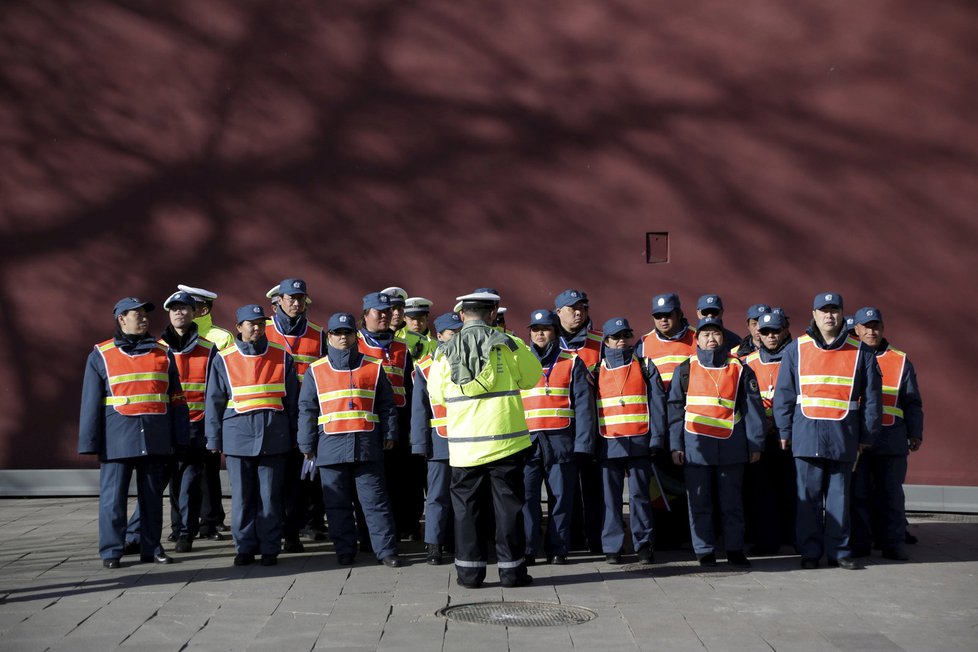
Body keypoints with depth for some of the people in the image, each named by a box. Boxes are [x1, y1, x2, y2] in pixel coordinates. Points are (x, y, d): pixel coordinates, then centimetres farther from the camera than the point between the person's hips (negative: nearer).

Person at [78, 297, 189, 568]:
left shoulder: (162, 354, 11)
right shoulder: (101, 355, 3)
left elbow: (176, 399, 11)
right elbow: (91, 402, 2)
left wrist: (180, 438, 7)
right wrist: (90, 442, -3)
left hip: (155, 438, 3)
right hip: (117, 435, -3)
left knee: (152, 494, 8)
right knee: (113, 495, -2)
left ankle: (151, 547, 16)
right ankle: (111, 551, 6)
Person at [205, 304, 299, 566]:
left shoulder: (282, 357, 6)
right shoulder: (224, 360, 4)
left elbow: (291, 399, 10)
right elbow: (214, 402, 7)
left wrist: (293, 436, 9)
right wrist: (214, 440, 4)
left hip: (274, 436, 0)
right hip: (238, 436, 0)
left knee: (270, 496, 2)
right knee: (242, 496, 4)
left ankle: (269, 548, 11)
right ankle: (245, 547, 14)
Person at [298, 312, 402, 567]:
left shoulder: (373, 367, 9)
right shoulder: (315, 371, 8)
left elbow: (386, 405, 12)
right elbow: (307, 410, 8)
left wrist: (389, 434, 4)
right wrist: (307, 445, 5)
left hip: (367, 446, -1)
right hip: (331, 446, 1)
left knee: (375, 500, 0)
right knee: (337, 503, 5)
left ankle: (387, 550, 3)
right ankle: (344, 550, 14)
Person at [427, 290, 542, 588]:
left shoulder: (447, 351, 0)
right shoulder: (508, 345, -4)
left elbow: (437, 394, 9)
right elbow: (531, 377, 10)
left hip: (465, 443, 1)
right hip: (505, 440, -1)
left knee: (466, 507, 9)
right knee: (508, 504, 6)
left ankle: (469, 570, 10)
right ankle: (511, 569, 9)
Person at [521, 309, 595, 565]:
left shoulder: (572, 363, 8)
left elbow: (583, 405, 3)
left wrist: (583, 443, -5)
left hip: (561, 441, -1)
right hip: (527, 440, 1)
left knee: (561, 496, 2)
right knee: (525, 495, -7)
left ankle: (557, 549, 12)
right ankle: (525, 550, -1)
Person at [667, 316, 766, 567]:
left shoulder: (740, 369, 7)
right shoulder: (685, 370, 8)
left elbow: (753, 408, 6)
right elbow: (676, 409, 7)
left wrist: (755, 443, 1)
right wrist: (676, 445, 1)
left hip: (731, 447, 0)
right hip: (696, 446, 0)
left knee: (732, 502, 5)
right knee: (700, 503, 3)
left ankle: (735, 549, 14)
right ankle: (704, 551, 11)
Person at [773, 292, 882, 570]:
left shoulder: (860, 352, 7)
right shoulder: (796, 349, 7)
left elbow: (871, 398, 9)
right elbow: (783, 393, 7)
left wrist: (867, 435, 6)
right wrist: (784, 431, 3)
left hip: (844, 436, 0)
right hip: (807, 434, 0)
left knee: (839, 495, 5)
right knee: (808, 495, 2)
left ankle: (839, 550, 12)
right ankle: (810, 551, 9)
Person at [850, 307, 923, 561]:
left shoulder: (900, 361, 11)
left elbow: (912, 403, 14)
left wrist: (915, 433, 6)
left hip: (891, 441, 0)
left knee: (891, 494, 3)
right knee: (858, 494, 2)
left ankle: (893, 544, 9)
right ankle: (859, 544, 9)